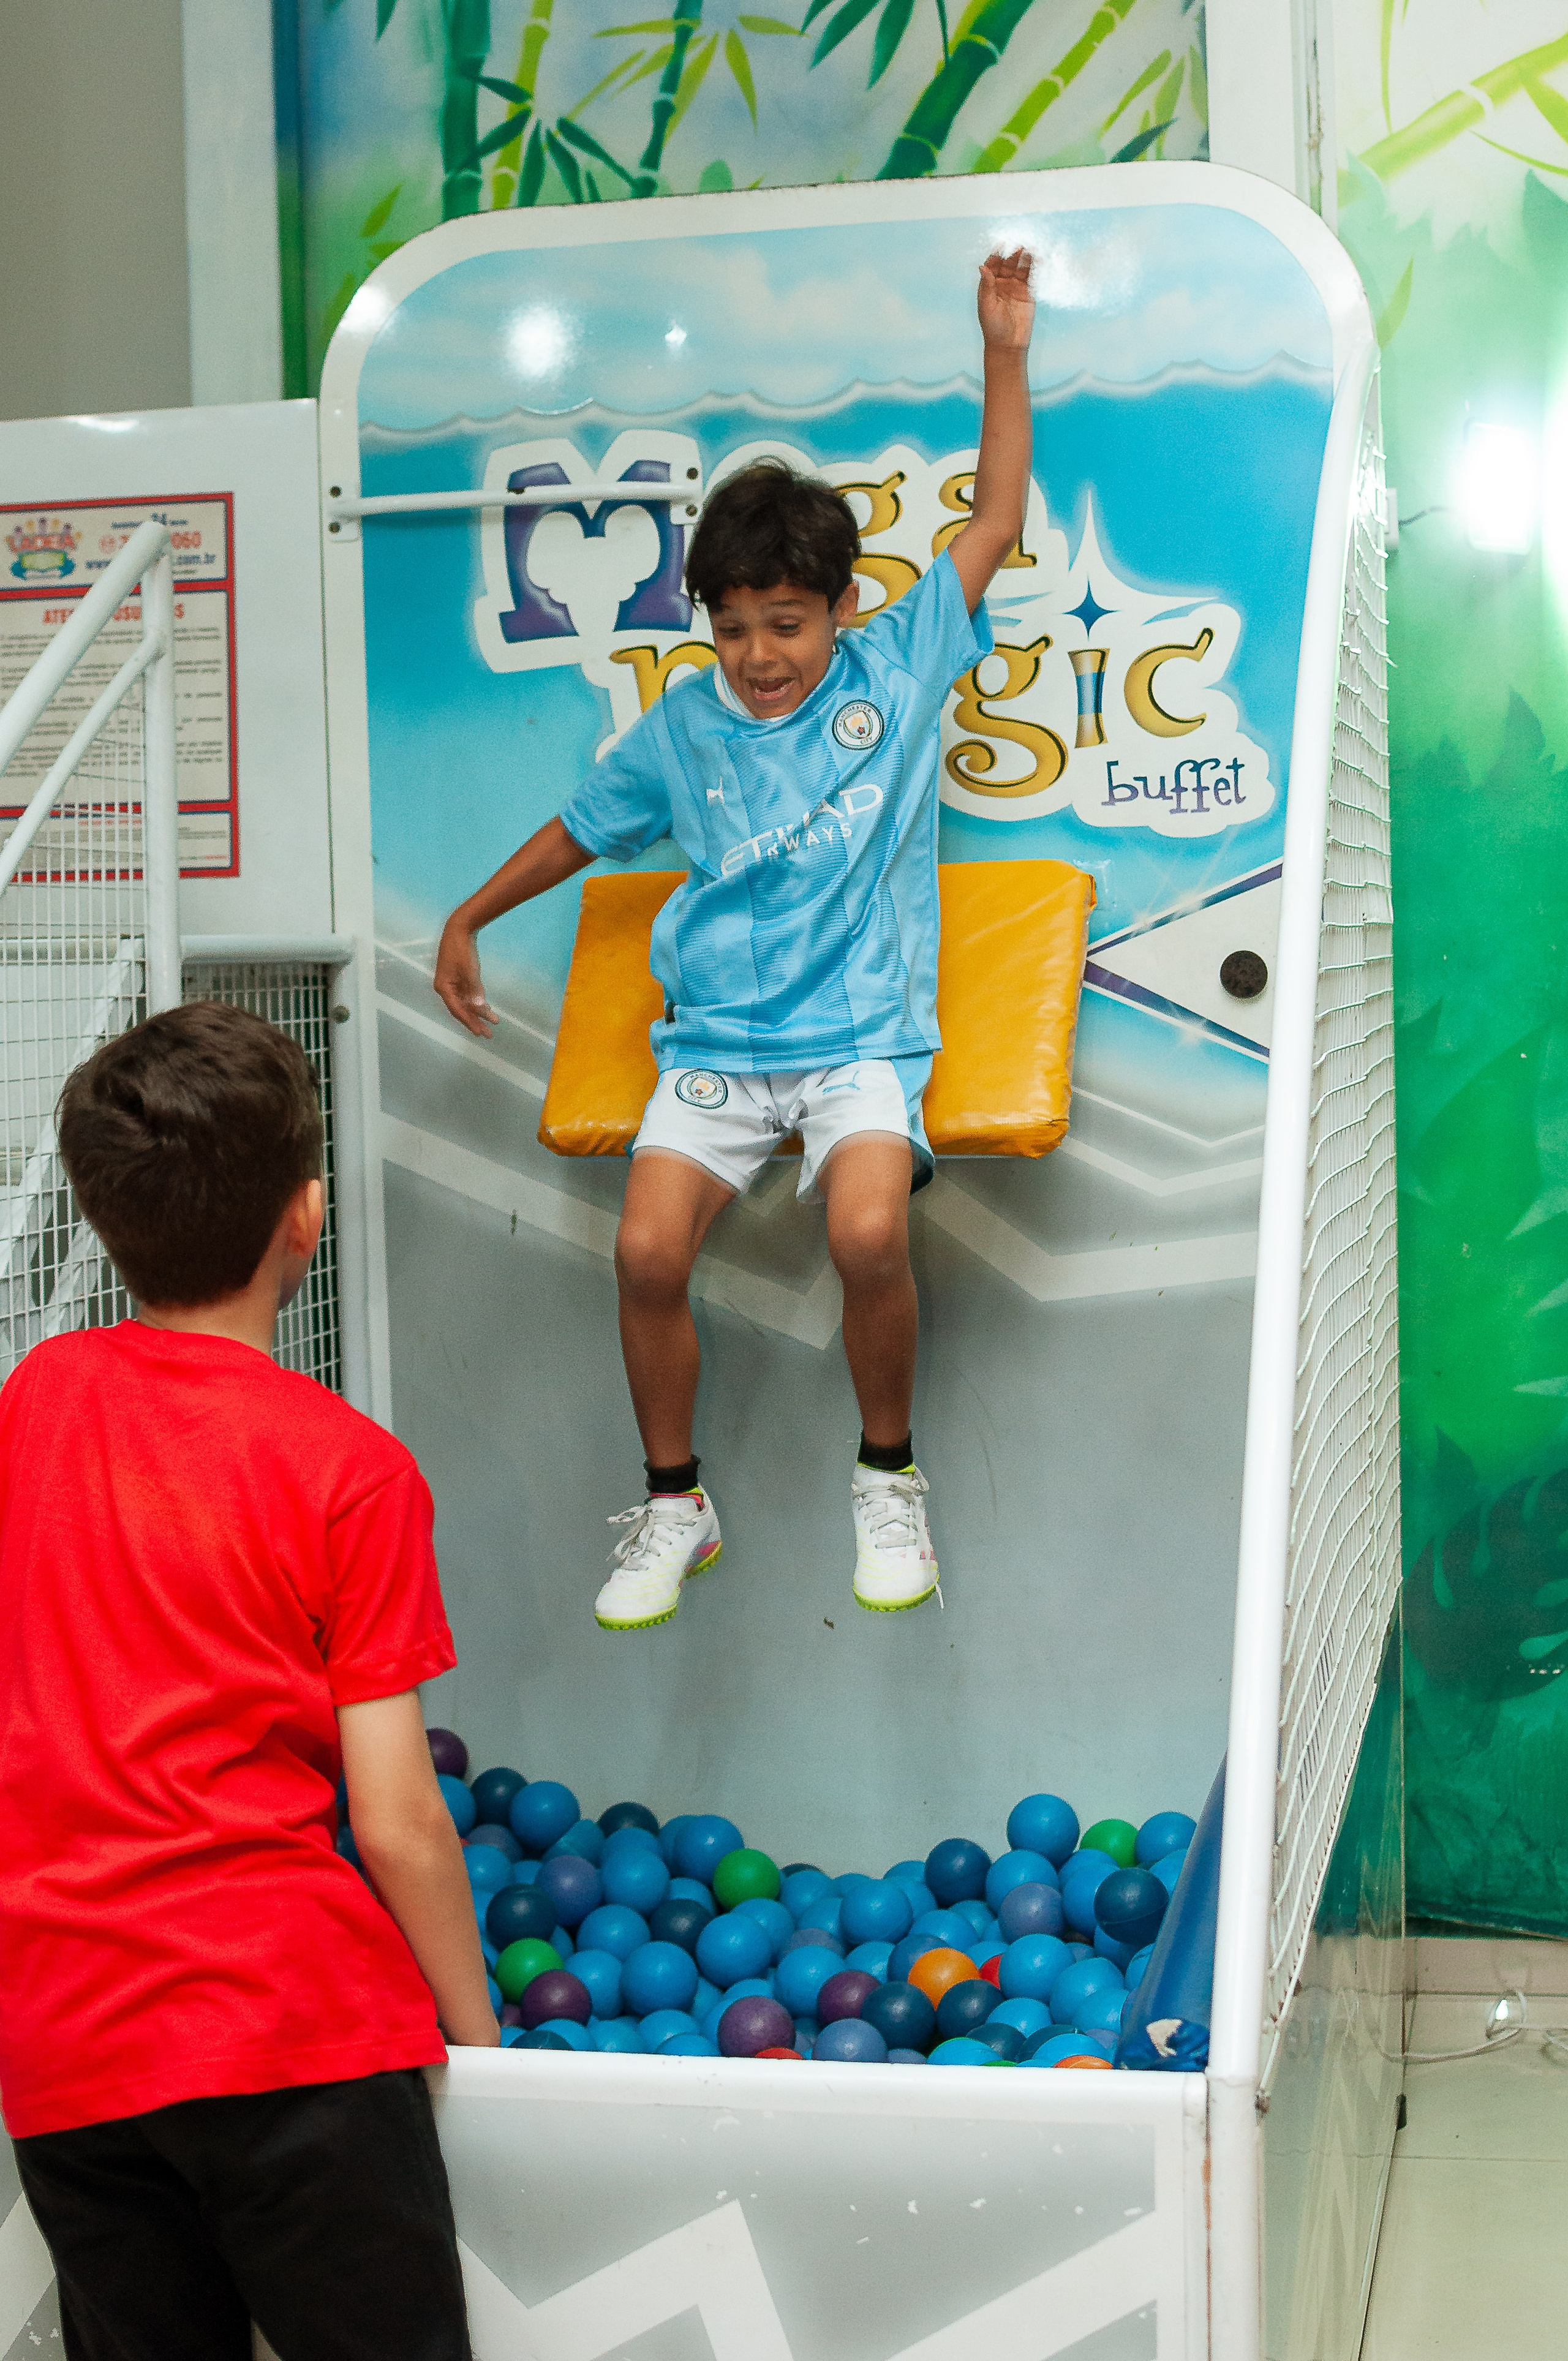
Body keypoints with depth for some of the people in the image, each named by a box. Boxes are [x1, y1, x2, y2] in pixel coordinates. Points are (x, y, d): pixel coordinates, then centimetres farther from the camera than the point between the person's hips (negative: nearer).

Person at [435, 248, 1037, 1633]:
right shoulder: (683, 729, 8)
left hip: (864, 1034, -2)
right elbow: (585, 828, 24)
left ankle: (888, 1480, -3)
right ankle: (674, 1506, 2)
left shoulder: (897, 671, 4)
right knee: (648, 1248, -22)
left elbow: (997, 526, 7)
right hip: (716, 1039, 2)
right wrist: (470, 917, 28)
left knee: (869, 1233, -30)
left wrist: (1005, 353, 3)